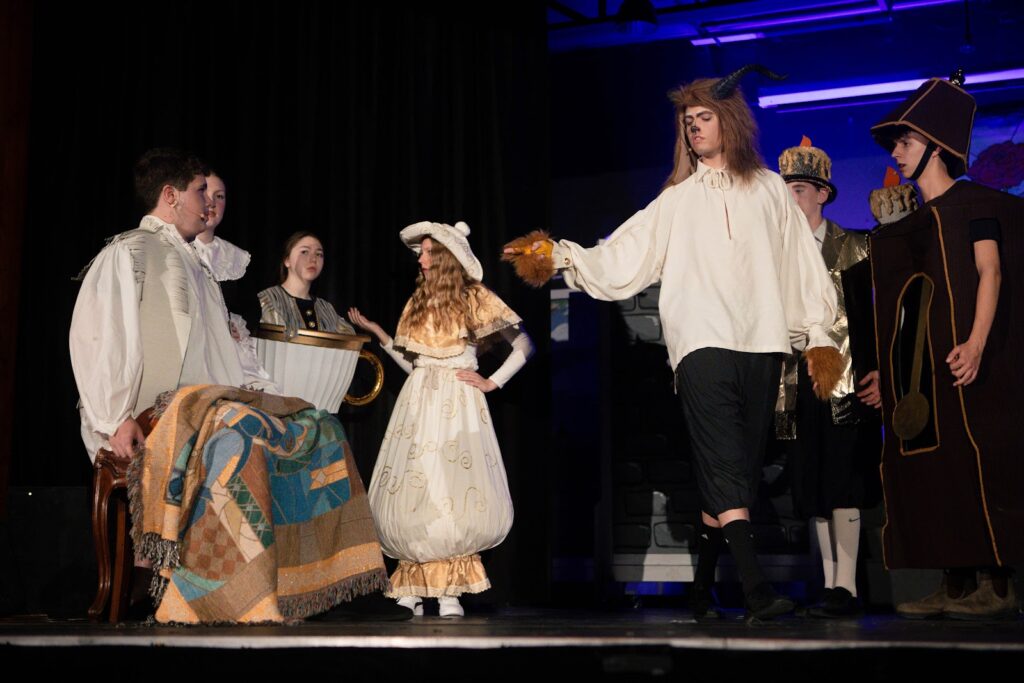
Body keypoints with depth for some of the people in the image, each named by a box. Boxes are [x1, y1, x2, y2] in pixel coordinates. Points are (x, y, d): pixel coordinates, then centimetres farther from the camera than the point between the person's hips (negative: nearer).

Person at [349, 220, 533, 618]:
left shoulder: (476, 299, 3)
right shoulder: (418, 302, 17)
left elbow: (524, 346, 4)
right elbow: (412, 363, 16)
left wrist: (492, 382, -3)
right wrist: (378, 333, 13)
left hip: (458, 403, -5)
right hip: (418, 401, 5)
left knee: (455, 490, -12)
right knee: (412, 488, -4)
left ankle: (449, 590, -8)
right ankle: (412, 588, 1)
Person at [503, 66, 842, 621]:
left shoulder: (767, 189, 15)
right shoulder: (678, 200, 15)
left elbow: (800, 264, 13)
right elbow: (623, 256, 7)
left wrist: (818, 333, 8)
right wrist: (562, 255, -5)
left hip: (761, 345, 1)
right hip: (702, 345, -1)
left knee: (738, 467, 2)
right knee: (726, 467, -16)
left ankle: (703, 586, 13)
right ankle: (755, 586, -23)